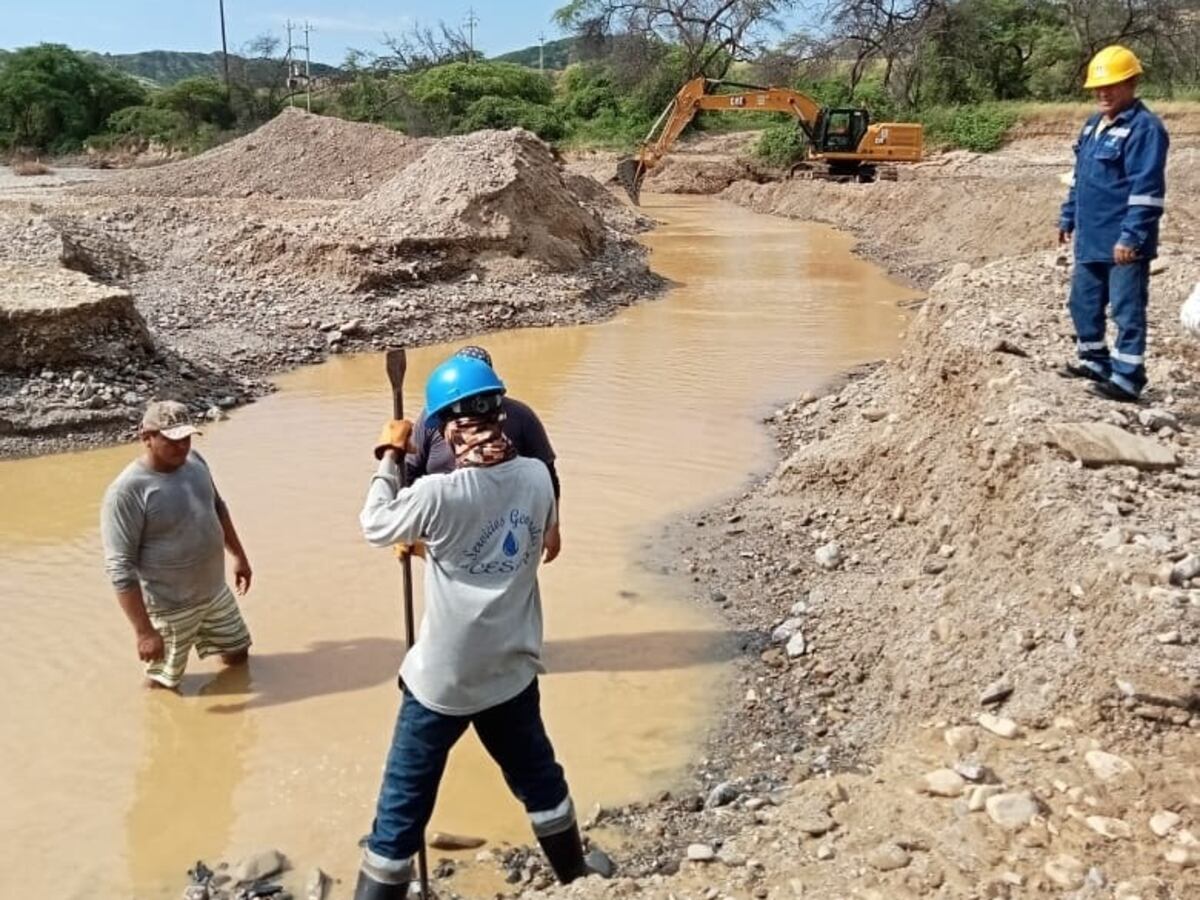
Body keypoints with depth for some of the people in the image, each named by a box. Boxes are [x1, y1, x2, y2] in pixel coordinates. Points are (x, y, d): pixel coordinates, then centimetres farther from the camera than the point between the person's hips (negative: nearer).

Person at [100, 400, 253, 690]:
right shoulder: (126, 491, -26)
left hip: (215, 592, 7)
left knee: (237, 654, 21)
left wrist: (238, 556, 21)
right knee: (163, 683, 11)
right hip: (170, 608, -6)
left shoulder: (194, 461, -3)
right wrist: (144, 631, -25)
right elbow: (121, 568, -25)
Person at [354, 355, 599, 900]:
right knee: (539, 777, 26)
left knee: (402, 808, 8)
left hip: (442, 681, -5)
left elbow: (375, 526, -6)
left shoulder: (439, 494, -24)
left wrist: (389, 456, 5)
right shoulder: (536, 477, -9)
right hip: (513, 671, 5)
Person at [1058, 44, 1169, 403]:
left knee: (1127, 310, -4)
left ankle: (1127, 377, 1)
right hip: (1090, 238, 9)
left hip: (1122, 242, -9)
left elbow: (1147, 189, -20)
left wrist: (1131, 237, -24)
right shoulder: (1094, 124, 14)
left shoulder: (1144, 127, -14)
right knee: (1084, 302, 18)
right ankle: (1095, 360, 33)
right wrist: (1068, 217, 23)